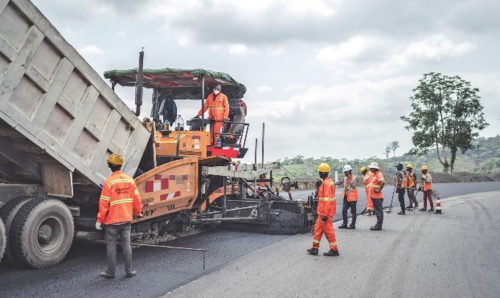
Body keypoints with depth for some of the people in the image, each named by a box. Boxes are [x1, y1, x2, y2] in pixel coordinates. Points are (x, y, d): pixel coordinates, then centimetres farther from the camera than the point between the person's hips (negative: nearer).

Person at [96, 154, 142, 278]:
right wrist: (137, 212, 19)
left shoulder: (109, 182, -14)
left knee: (111, 246, 7)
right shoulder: (130, 180, -1)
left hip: (112, 220, -4)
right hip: (126, 219, 4)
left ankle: (110, 272, 14)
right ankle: (129, 271, 15)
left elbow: (104, 203, -14)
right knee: (126, 245, 10)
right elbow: (136, 198, 4)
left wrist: (99, 220, -6)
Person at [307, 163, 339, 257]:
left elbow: (328, 200, -24)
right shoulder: (324, 182, 12)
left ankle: (334, 250, 8)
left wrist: (325, 214, -24)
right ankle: (315, 248, 21)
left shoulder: (327, 183, -19)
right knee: (318, 228, 14)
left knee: (328, 230, -2)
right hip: (322, 212, 10)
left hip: (325, 212, -10)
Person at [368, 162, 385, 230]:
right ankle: (378, 224, 23)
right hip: (374, 196, 10)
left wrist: (379, 190, -24)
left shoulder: (379, 174, -16)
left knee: (379, 211, -4)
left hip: (377, 196, -10)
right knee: (377, 211, 15)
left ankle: (378, 225, 0)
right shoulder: (375, 174, 15)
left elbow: (383, 182, -32)